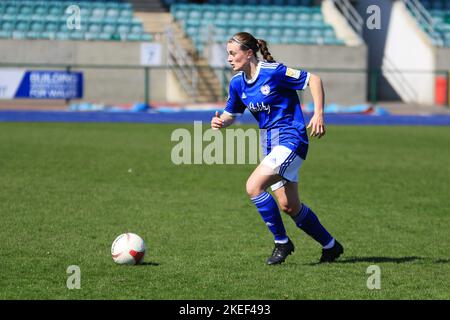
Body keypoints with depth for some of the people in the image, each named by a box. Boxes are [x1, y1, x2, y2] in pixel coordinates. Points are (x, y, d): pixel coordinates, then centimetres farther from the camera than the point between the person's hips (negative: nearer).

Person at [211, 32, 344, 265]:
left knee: (254, 187, -21)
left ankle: (281, 242, -6)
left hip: (290, 138, -8)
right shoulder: (237, 83, 4)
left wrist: (318, 114, -19)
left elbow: (313, 79, -12)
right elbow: (230, 114, 16)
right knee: (289, 206, 9)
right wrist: (220, 122, -8)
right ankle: (330, 246, 27)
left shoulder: (273, 71, -17)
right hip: (269, 143, 8)